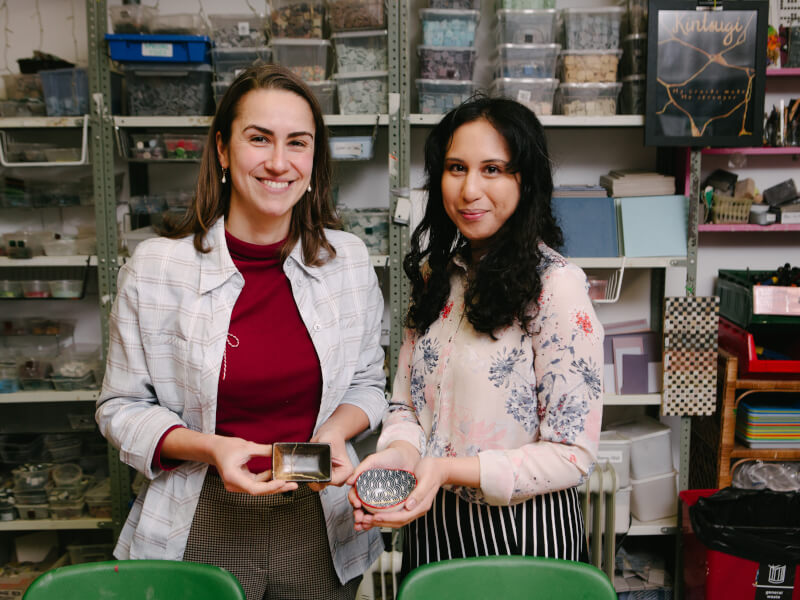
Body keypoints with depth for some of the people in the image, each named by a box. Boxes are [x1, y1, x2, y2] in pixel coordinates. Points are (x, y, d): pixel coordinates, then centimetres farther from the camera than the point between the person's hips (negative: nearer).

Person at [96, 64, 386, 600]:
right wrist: (211, 448, -19)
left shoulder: (349, 260, -2)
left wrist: (337, 429, -13)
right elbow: (122, 407, -3)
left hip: (320, 528, 3)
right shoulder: (154, 268, -9)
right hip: (203, 530, -2)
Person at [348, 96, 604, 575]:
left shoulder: (558, 286, -17)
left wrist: (449, 469, -26)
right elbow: (406, 404, 8)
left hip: (523, 530, -6)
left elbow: (573, 455, -18)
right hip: (431, 524, 6)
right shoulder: (436, 275, 4)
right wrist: (400, 451, -14)